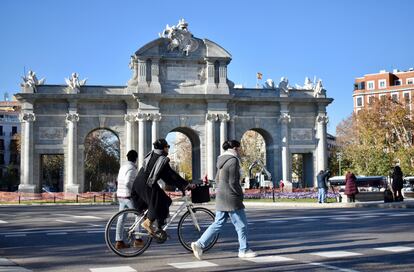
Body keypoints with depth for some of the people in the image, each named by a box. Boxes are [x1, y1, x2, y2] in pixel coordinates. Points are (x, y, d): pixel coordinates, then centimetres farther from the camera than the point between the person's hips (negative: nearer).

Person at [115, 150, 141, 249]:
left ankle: (119, 241, 10)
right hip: (128, 196, -9)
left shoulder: (123, 167, 13)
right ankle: (138, 239, 5)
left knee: (121, 219, 8)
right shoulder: (132, 168, -15)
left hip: (120, 195, 9)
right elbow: (127, 183, -25)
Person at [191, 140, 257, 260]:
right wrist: (240, 195, -8)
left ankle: (199, 244, 5)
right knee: (241, 224, 5)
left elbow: (217, 179, 18)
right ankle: (244, 250, 14)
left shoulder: (222, 160, 14)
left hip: (220, 197, 9)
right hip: (231, 198, -9)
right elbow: (233, 182, -18)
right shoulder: (233, 160, -15)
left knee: (218, 223, 11)